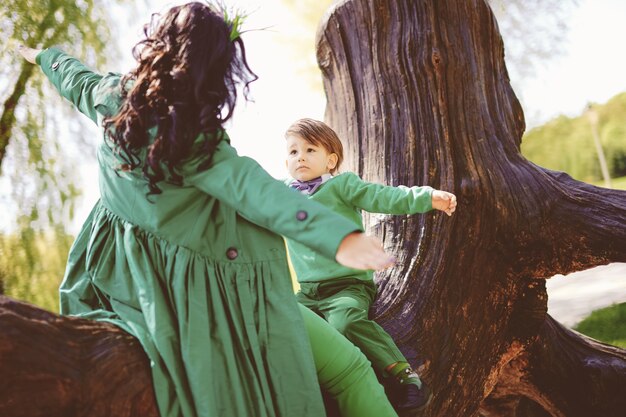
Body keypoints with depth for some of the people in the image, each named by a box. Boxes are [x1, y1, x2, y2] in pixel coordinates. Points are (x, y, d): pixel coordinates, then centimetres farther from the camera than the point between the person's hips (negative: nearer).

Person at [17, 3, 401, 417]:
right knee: (347, 369, -6)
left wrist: (45, 55, 47)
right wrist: (337, 235, -49)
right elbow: (250, 187, -37)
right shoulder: (193, 138, -22)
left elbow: (77, 79, 23)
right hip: (206, 289, -8)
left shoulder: (113, 97, 0)